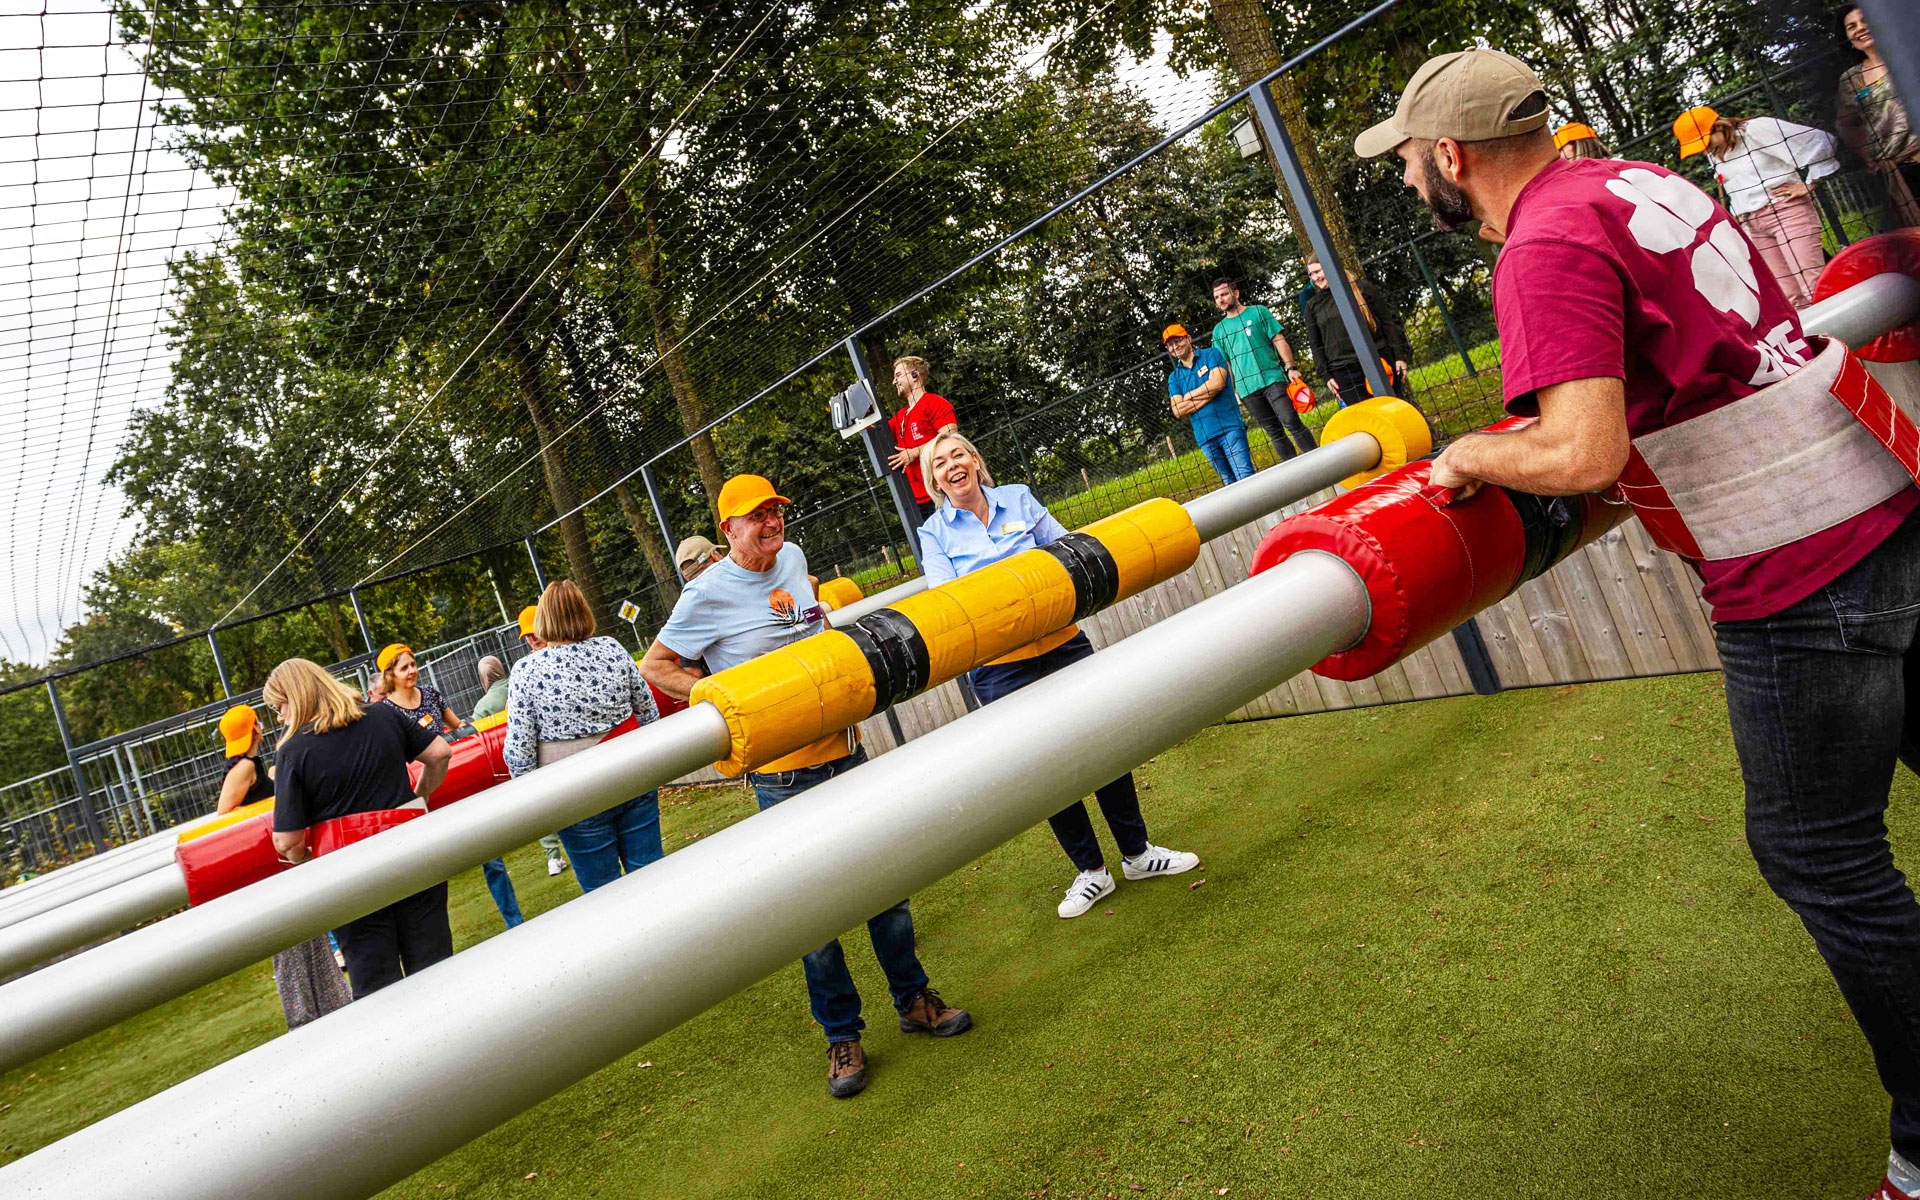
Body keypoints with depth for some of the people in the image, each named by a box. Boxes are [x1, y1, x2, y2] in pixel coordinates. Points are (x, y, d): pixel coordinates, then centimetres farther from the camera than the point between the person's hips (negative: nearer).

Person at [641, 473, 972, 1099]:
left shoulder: (792, 557, 7)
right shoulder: (708, 594, -11)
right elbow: (655, 666, -3)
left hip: (844, 750, 6)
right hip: (783, 773, -5)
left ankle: (913, 1000, 30)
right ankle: (841, 1036, 18)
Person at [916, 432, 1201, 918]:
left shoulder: (1019, 499, 6)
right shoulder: (935, 533, 0)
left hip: (1062, 643, 2)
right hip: (1001, 668, -2)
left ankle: (1137, 853, 28)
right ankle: (1091, 872, 22)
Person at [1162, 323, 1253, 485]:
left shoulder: (1211, 355, 6)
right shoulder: (1174, 378, 14)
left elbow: (1218, 382, -12)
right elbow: (1178, 410, 0)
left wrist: (1189, 396, 0)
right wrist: (1208, 395, -5)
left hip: (1229, 426, -4)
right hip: (1205, 437, 4)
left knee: (1246, 477, -13)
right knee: (1230, 482, 6)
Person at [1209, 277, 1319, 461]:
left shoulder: (1258, 312, 7)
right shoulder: (1219, 330, 14)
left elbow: (1279, 340, 2)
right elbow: (1225, 363, 16)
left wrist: (1290, 367, -9)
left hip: (1272, 378, -3)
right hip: (1246, 388, 3)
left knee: (1291, 422, -14)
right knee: (1274, 432, 4)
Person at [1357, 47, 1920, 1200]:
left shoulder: (1548, 245, -19)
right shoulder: (1636, 180, 10)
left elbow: (1580, 454, -30)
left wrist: (1469, 456, -10)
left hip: (1804, 584, -9)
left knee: (1820, 856, 6)